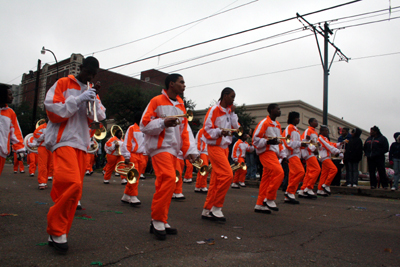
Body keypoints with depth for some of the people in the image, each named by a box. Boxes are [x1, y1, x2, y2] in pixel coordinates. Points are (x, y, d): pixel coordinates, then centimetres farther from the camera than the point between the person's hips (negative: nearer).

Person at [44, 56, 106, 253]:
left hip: (82, 142, 6)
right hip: (64, 139, -6)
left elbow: (99, 117, 12)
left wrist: (94, 100, -4)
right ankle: (56, 230, -4)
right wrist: (79, 99, -13)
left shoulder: (91, 91, 19)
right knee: (72, 184, -21)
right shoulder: (63, 84, 4)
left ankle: (58, 234, 14)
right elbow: (52, 109, -6)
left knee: (74, 188, 3)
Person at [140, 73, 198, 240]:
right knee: (168, 178, -21)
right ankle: (158, 220, -9)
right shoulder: (157, 101, -3)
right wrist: (164, 122, -21)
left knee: (165, 183, 7)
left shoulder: (180, 105, 18)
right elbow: (144, 125, -7)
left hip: (173, 149, 7)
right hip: (160, 147, -7)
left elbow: (185, 129, 15)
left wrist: (190, 150, 4)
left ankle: (159, 223, 15)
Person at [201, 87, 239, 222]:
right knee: (227, 174, -18)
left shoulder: (229, 111, 13)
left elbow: (236, 128, 6)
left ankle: (207, 210, 15)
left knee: (216, 179, 8)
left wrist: (233, 113, -1)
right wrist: (220, 131, -26)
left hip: (225, 147, 8)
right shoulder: (214, 110, -9)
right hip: (215, 146, -8)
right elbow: (207, 130, -12)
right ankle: (216, 207, -6)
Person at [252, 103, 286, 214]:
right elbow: (255, 138, -11)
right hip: (266, 152, -8)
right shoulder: (264, 122, -7)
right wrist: (268, 141, -22)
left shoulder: (278, 125, 19)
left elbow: (279, 141, 26)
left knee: (267, 178, 7)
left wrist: (283, 155, 19)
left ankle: (260, 205, 12)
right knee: (279, 172, -21)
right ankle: (269, 199, -8)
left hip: (274, 153, 9)